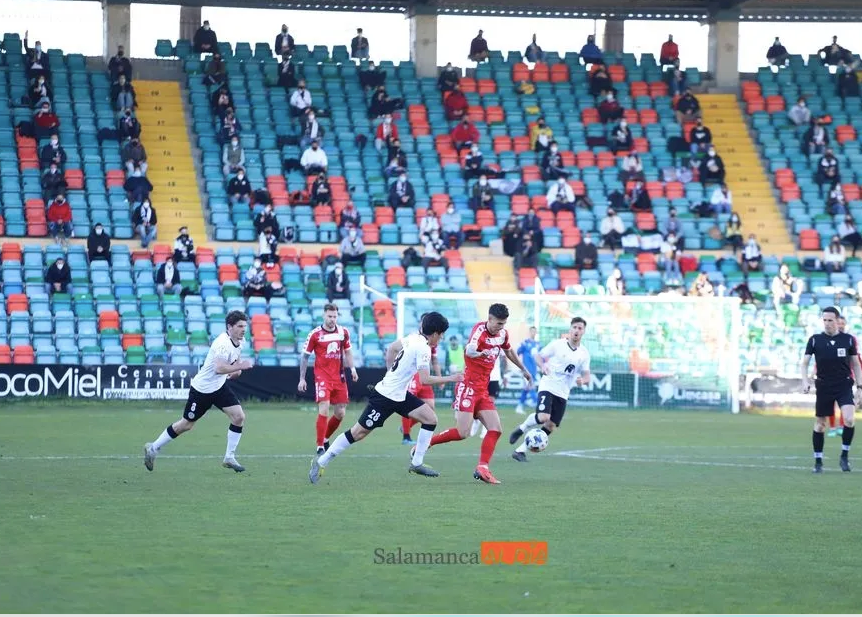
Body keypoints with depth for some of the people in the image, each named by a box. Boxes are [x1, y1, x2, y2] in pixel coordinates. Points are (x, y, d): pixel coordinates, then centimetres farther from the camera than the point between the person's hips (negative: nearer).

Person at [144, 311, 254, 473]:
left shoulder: (239, 340, -1)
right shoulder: (223, 343, -29)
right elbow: (219, 368, -42)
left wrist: (236, 370, 5)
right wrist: (240, 366, -40)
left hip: (220, 386, 8)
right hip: (202, 388, -8)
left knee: (239, 417, -7)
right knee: (186, 424, 4)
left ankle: (229, 458, 5)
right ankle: (153, 449, 22)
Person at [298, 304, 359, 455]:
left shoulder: (343, 332, 5)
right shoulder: (315, 334, -6)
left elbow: (348, 351, 20)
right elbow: (305, 356, 2)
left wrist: (352, 368, 4)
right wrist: (302, 379, 1)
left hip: (339, 377, 5)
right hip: (322, 376, -5)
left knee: (340, 413, 6)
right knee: (324, 410, -17)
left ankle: (325, 439, 29)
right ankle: (320, 447, -13)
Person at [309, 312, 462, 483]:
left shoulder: (413, 338, 5)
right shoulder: (423, 348, -21)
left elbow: (392, 348, 20)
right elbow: (425, 380, -25)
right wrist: (450, 379, -15)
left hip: (399, 395, 10)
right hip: (385, 397, -10)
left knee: (430, 418, 3)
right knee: (359, 432, -3)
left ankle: (417, 463, 9)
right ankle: (321, 462, 7)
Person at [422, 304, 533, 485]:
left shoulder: (503, 334, 7)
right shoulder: (480, 330, -17)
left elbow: (509, 351, 30)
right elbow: (469, 349, -38)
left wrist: (523, 369, 38)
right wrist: (479, 353, -55)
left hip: (483, 391, 8)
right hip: (468, 387, -8)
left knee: (496, 429, -3)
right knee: (462, 432, -14)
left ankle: (482, 468, -2)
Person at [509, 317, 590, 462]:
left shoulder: (584, 354, 5)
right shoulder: (557, 344, -4)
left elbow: (587, 376, 10)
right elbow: (538, 356, 4)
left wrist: (583, 380, -14)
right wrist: (542, 366, -18)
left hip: (563, 394, 5)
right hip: (548, 386, -5)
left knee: (550, 427, -1)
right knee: (543, 417, -27)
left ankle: (521, 450, 8)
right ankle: (522, 428, 3)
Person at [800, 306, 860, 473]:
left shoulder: (848, 339, 2)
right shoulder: (815, 340, 1)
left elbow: (856, 365, 9)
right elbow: (805, 363, 3)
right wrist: (805, 381, -13)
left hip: (844, 386, -1)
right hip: (824, 387, 1)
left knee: (849, 419, -20)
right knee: (820, 424, 3)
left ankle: (844, 456, -3)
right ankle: (818, 462, 16)